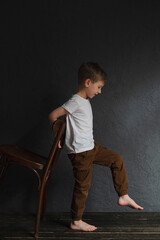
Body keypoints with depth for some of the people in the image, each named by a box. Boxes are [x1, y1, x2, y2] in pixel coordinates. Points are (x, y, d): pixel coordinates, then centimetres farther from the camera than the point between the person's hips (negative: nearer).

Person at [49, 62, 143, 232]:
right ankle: (76, 222, 15)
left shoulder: (85, 101, 8)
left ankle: (123, 196, 20)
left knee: (116, 160, 12)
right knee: (82, 186, 0)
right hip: (80, 152, -9)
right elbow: (53, 116, -20)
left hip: (90, 147, 10)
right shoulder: (76, 102, -20)